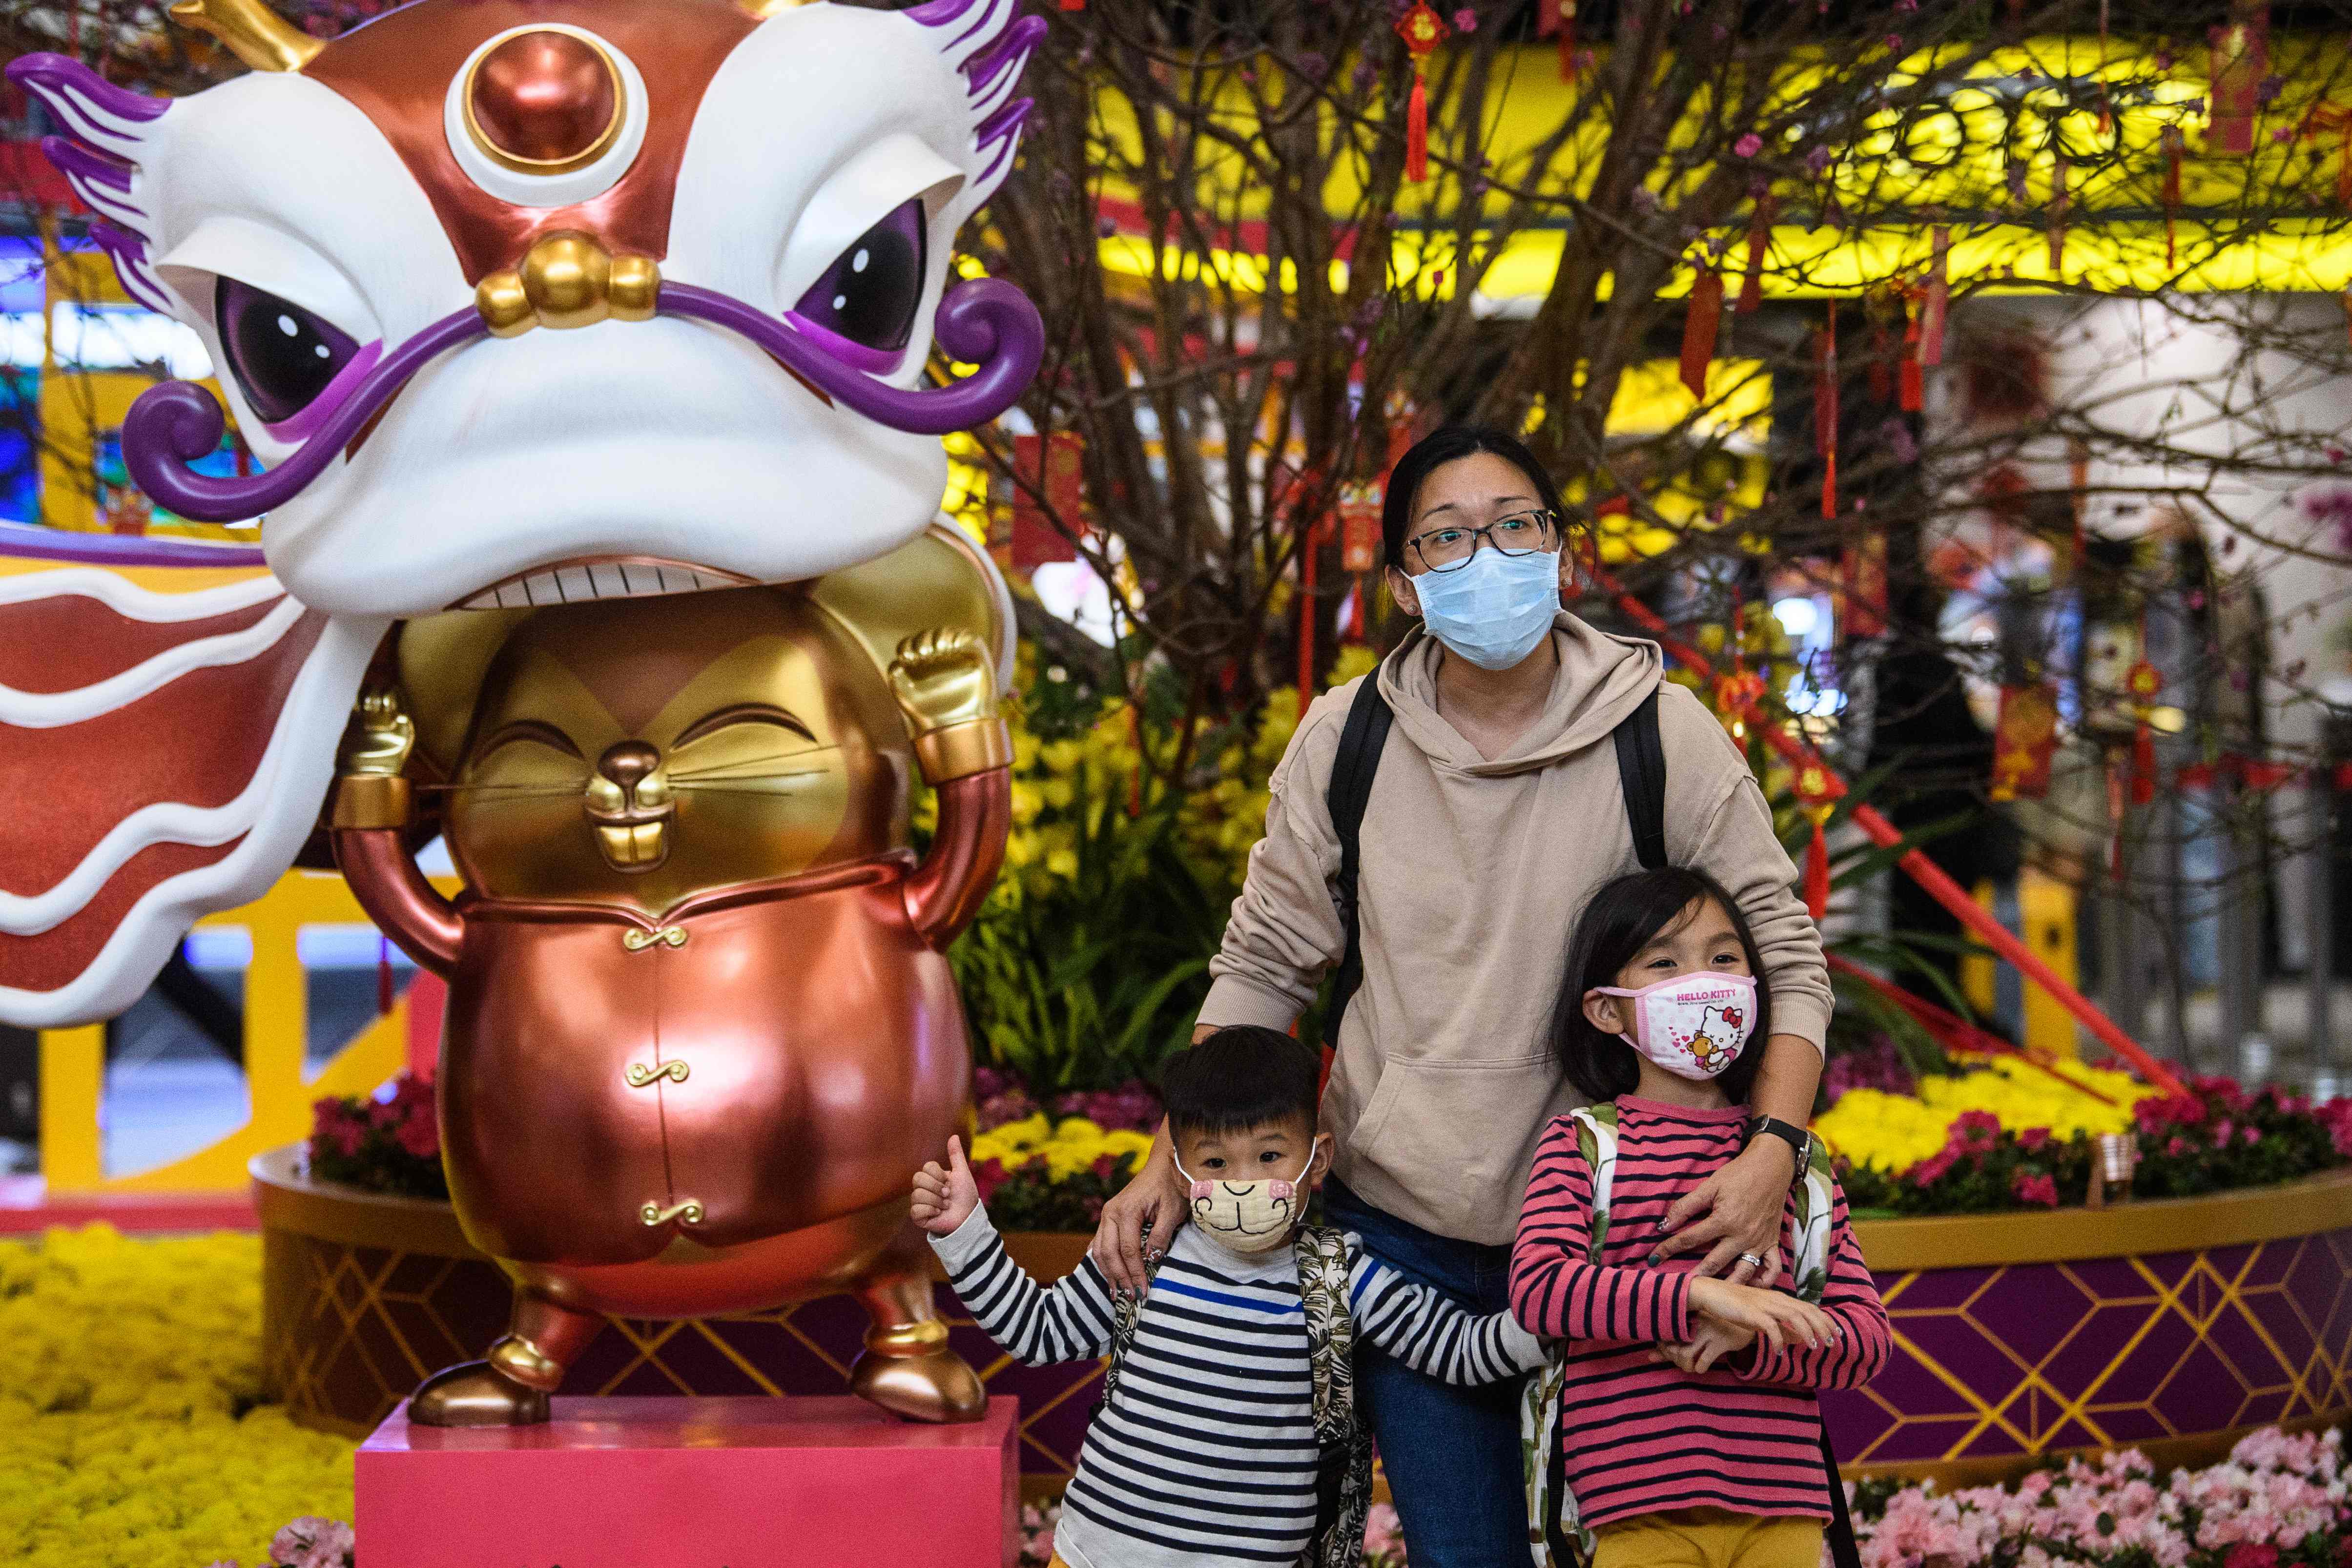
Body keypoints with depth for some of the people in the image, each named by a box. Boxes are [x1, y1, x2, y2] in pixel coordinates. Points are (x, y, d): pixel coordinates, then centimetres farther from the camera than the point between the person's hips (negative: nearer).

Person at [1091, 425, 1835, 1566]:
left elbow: (1784, 956, -5)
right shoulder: (1345, 739, -2)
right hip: (1400, 1225, 1)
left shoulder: (1661, 734, -8)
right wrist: (1172, 1160, -3)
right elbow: (1264, 965, 6)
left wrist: (1774, 1150, -21)